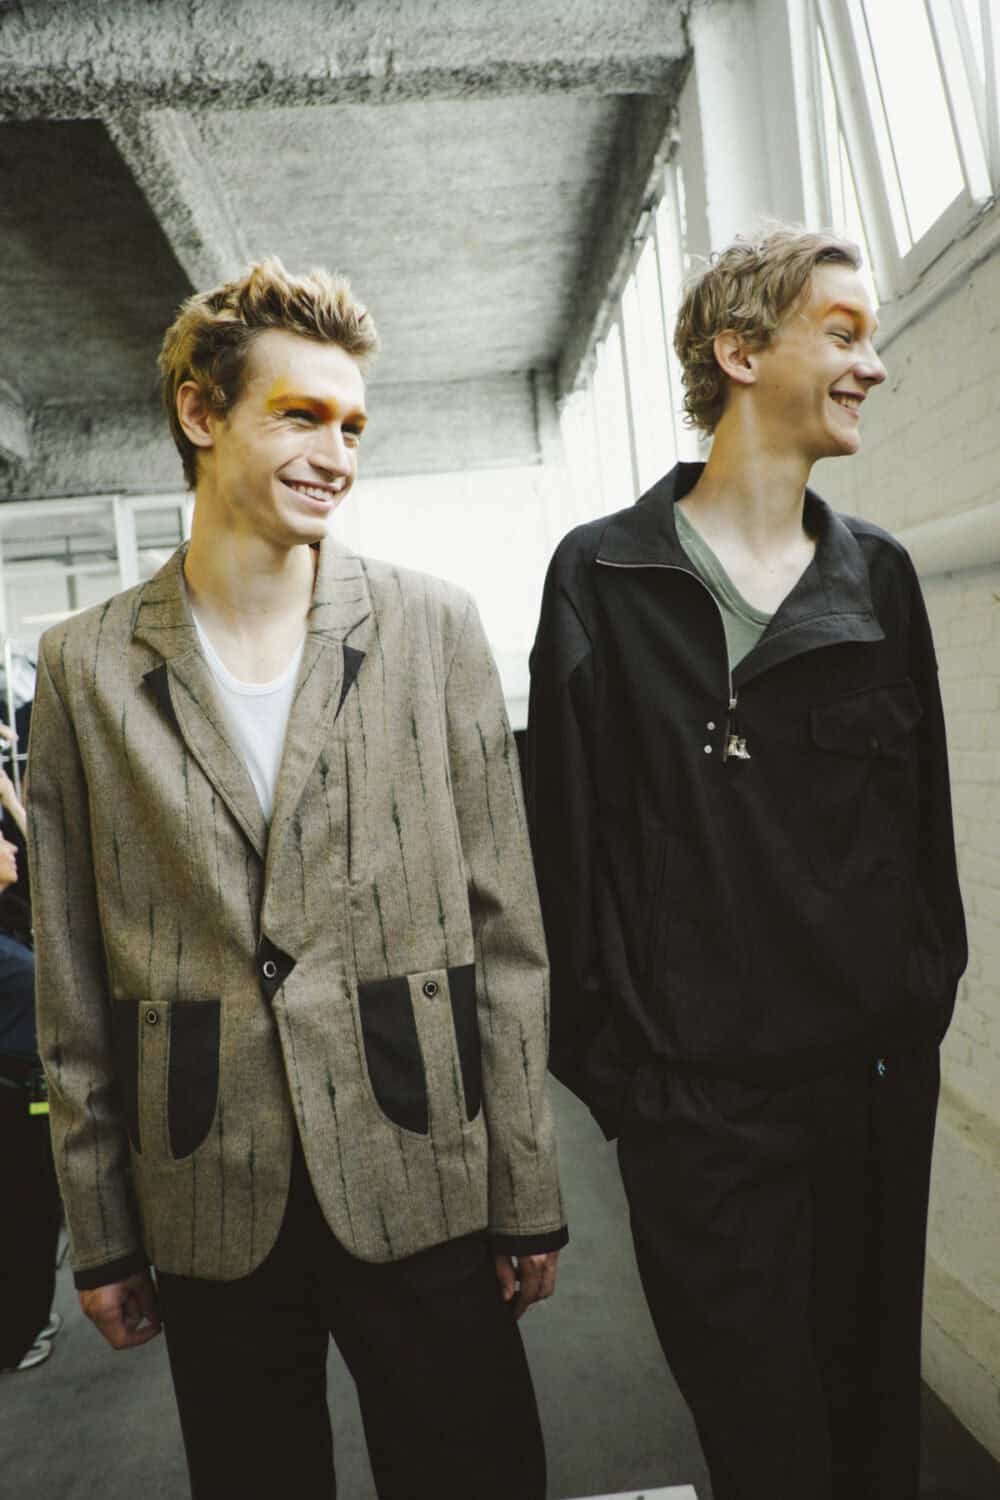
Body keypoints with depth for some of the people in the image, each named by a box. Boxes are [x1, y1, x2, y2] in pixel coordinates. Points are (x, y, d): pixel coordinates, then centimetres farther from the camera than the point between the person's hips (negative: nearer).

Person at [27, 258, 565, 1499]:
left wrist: (528, 1196, -1)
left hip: (422, 1186, 0)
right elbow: (73, 983, 3)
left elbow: (504, 926, -2)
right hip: (211, 1208, 1)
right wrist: (100, 1232, 5)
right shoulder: (85, 664, 0)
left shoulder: (433, 628, -2)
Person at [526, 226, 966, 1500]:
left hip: (878, 1081, 5)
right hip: (701, 1100, -4)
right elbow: (569, 832, -6)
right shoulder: (604, 576, -5)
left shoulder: (880, 575, 8)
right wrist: (601, 1061, -6)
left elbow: (923, 812, 11)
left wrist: (926, 1003, 8)